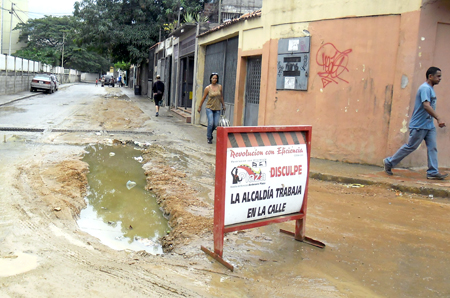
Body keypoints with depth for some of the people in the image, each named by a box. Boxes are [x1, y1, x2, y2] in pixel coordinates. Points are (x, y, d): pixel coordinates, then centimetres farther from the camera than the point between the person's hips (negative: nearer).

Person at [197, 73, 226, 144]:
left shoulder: (219, 87, 2)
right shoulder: (208, 88, -5)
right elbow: (203, 98, 3)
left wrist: (223, 105, 19)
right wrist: (199, 107, 6)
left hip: (217, 108, 3)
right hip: (209, 108, -3)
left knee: (216, 124, 0)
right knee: (210, 123, -12)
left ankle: (209, 132, 33)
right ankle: (209, 138, 7)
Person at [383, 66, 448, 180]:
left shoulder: (430, 89, 16)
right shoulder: (425, 88, -16)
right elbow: (426, 106, -29)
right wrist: (438, 119, -35)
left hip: (429, 125, 9)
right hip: (419, 125, -9)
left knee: (432, 147, 2)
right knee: (410, 147, -1)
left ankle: (433, 172, 4)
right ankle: (389, 162, 10)